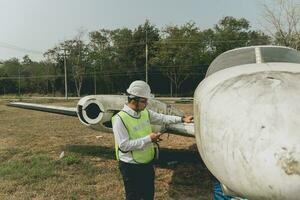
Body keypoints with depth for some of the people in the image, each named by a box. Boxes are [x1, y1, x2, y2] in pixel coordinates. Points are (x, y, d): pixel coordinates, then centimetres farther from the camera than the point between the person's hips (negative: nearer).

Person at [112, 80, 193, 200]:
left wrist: (182, 119, 0)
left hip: (147, 163, 7)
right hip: (131, 166, -7)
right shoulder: (120, 119, -23)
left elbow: (162, 118, 9)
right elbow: (124, 145, -26)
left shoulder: (145, 113, -1)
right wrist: (148, 139, -24)